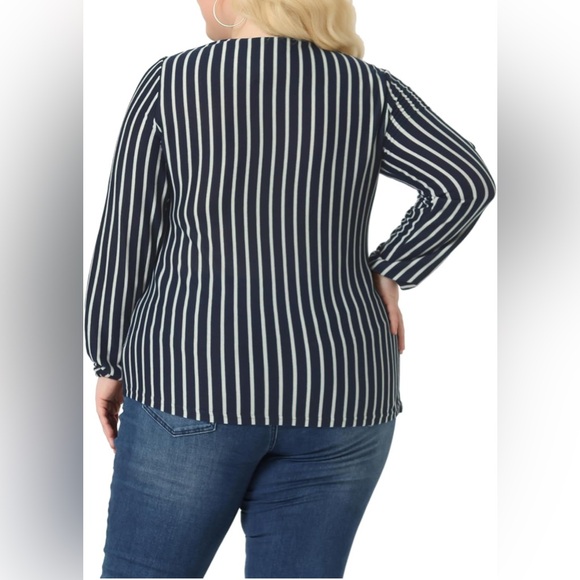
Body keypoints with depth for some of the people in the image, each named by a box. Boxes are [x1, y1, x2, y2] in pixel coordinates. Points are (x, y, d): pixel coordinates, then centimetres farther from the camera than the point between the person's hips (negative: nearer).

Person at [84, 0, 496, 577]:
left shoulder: (170, 85, -3)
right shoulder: (368, 90, 3)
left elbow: (125, 243, -2)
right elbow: (467, 181, -8)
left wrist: (110, 364, 9)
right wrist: (386, 275, 2)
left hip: (197, 379, -2)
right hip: (336, 392, 3)